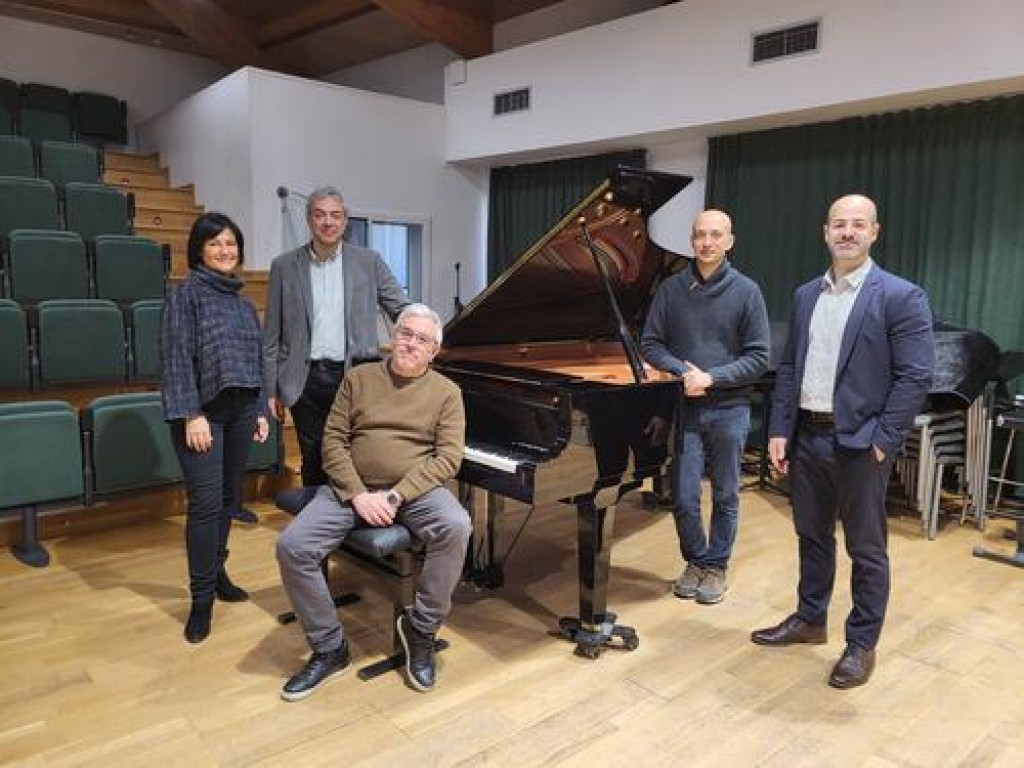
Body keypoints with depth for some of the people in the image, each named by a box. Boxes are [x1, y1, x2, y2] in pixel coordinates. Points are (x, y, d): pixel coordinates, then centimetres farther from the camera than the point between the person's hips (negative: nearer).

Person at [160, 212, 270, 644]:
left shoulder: (243, 303, 14)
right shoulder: (186, 294, -4)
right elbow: (177, 358, -11)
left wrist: (261, 411, 13)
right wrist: (192, 415, -17)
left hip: (240, 410, 6)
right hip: (203, 411, -6)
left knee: (230, 497, 11)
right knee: (206, 502, -8)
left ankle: (215, 572, 27)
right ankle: (201, 597, 2)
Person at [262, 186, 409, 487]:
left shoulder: (369, 262, 4)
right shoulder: (284, 266, 5)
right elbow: (272, 335, 7)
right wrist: (272, 389, 4)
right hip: (307, 381, 1)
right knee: (313, 463, 10)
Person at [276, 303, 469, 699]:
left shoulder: (447, 392, 3)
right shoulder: (358, 378, 8)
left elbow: (448, 457, -6)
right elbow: (333, 441, 3)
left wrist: (395, 496, -18)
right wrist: (358, 494, -13)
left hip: (416, 489, -2)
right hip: (354, 487, 2)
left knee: (456, 528, -33)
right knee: (292, 547, -19)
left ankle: (420, 628, -9)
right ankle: (329, 649, 0)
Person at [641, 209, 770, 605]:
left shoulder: (746, 291, -3)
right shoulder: (671, 288, 2)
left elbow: (758, 358, -5)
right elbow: (651, 344, 3)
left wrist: (711, 378, -16)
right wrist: (683, 371, -14)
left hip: (729, 409, -1)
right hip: (685, 408, 1)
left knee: (725, 496, 11)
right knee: (684, 497, 2)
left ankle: (717, 566, 29)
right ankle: (695, 561, 26)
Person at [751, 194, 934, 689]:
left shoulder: (901, 297, -9)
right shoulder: (805, 295, 9)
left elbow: (915, 376, -12)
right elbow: (788, 367, 10)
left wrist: (882, 441, -15)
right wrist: (779, 430, 4)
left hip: (859, 443, -5)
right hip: (807, 437, 5)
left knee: (866, 550, 8)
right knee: (812, 536, 18)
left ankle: (862, 644, 24)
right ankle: (809, 620, 36)